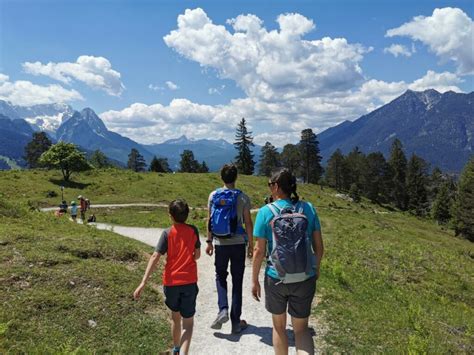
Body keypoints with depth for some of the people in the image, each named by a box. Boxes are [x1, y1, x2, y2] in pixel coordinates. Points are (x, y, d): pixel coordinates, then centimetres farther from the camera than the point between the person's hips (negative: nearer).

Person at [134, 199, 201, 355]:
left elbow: (155, 257, -15)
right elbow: (197, 255, 4)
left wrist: (143, 282, -18)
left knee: (175, 317, 24)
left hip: (171, 282, 1)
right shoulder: (193, 231, -3)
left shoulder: (167, 233, -8)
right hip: (190, 281, 0)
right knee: (188, 322, 8)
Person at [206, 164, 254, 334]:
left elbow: (209, 220, 1)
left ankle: (223, 309, 0)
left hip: (220, 243, 1)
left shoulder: (213, 196, -2)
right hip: (238, 243, -1)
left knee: (220, 276, 20)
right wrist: (251, 245, 3)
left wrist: (209, 242, 10)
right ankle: (236, 322, 16)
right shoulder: (242, 198, -7)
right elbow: (248, 223, -6)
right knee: (237, 281, 9)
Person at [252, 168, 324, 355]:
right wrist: (316, 268, 18)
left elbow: (259, 251, -10)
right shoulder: (308, 208, -5)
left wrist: (254, 280, 3)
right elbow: (319, 246, 0)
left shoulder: (266, 211, -12)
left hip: (276, 279, -1)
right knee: (301, 328, 18)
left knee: (279, 326, 23)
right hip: (305, 279, 2)